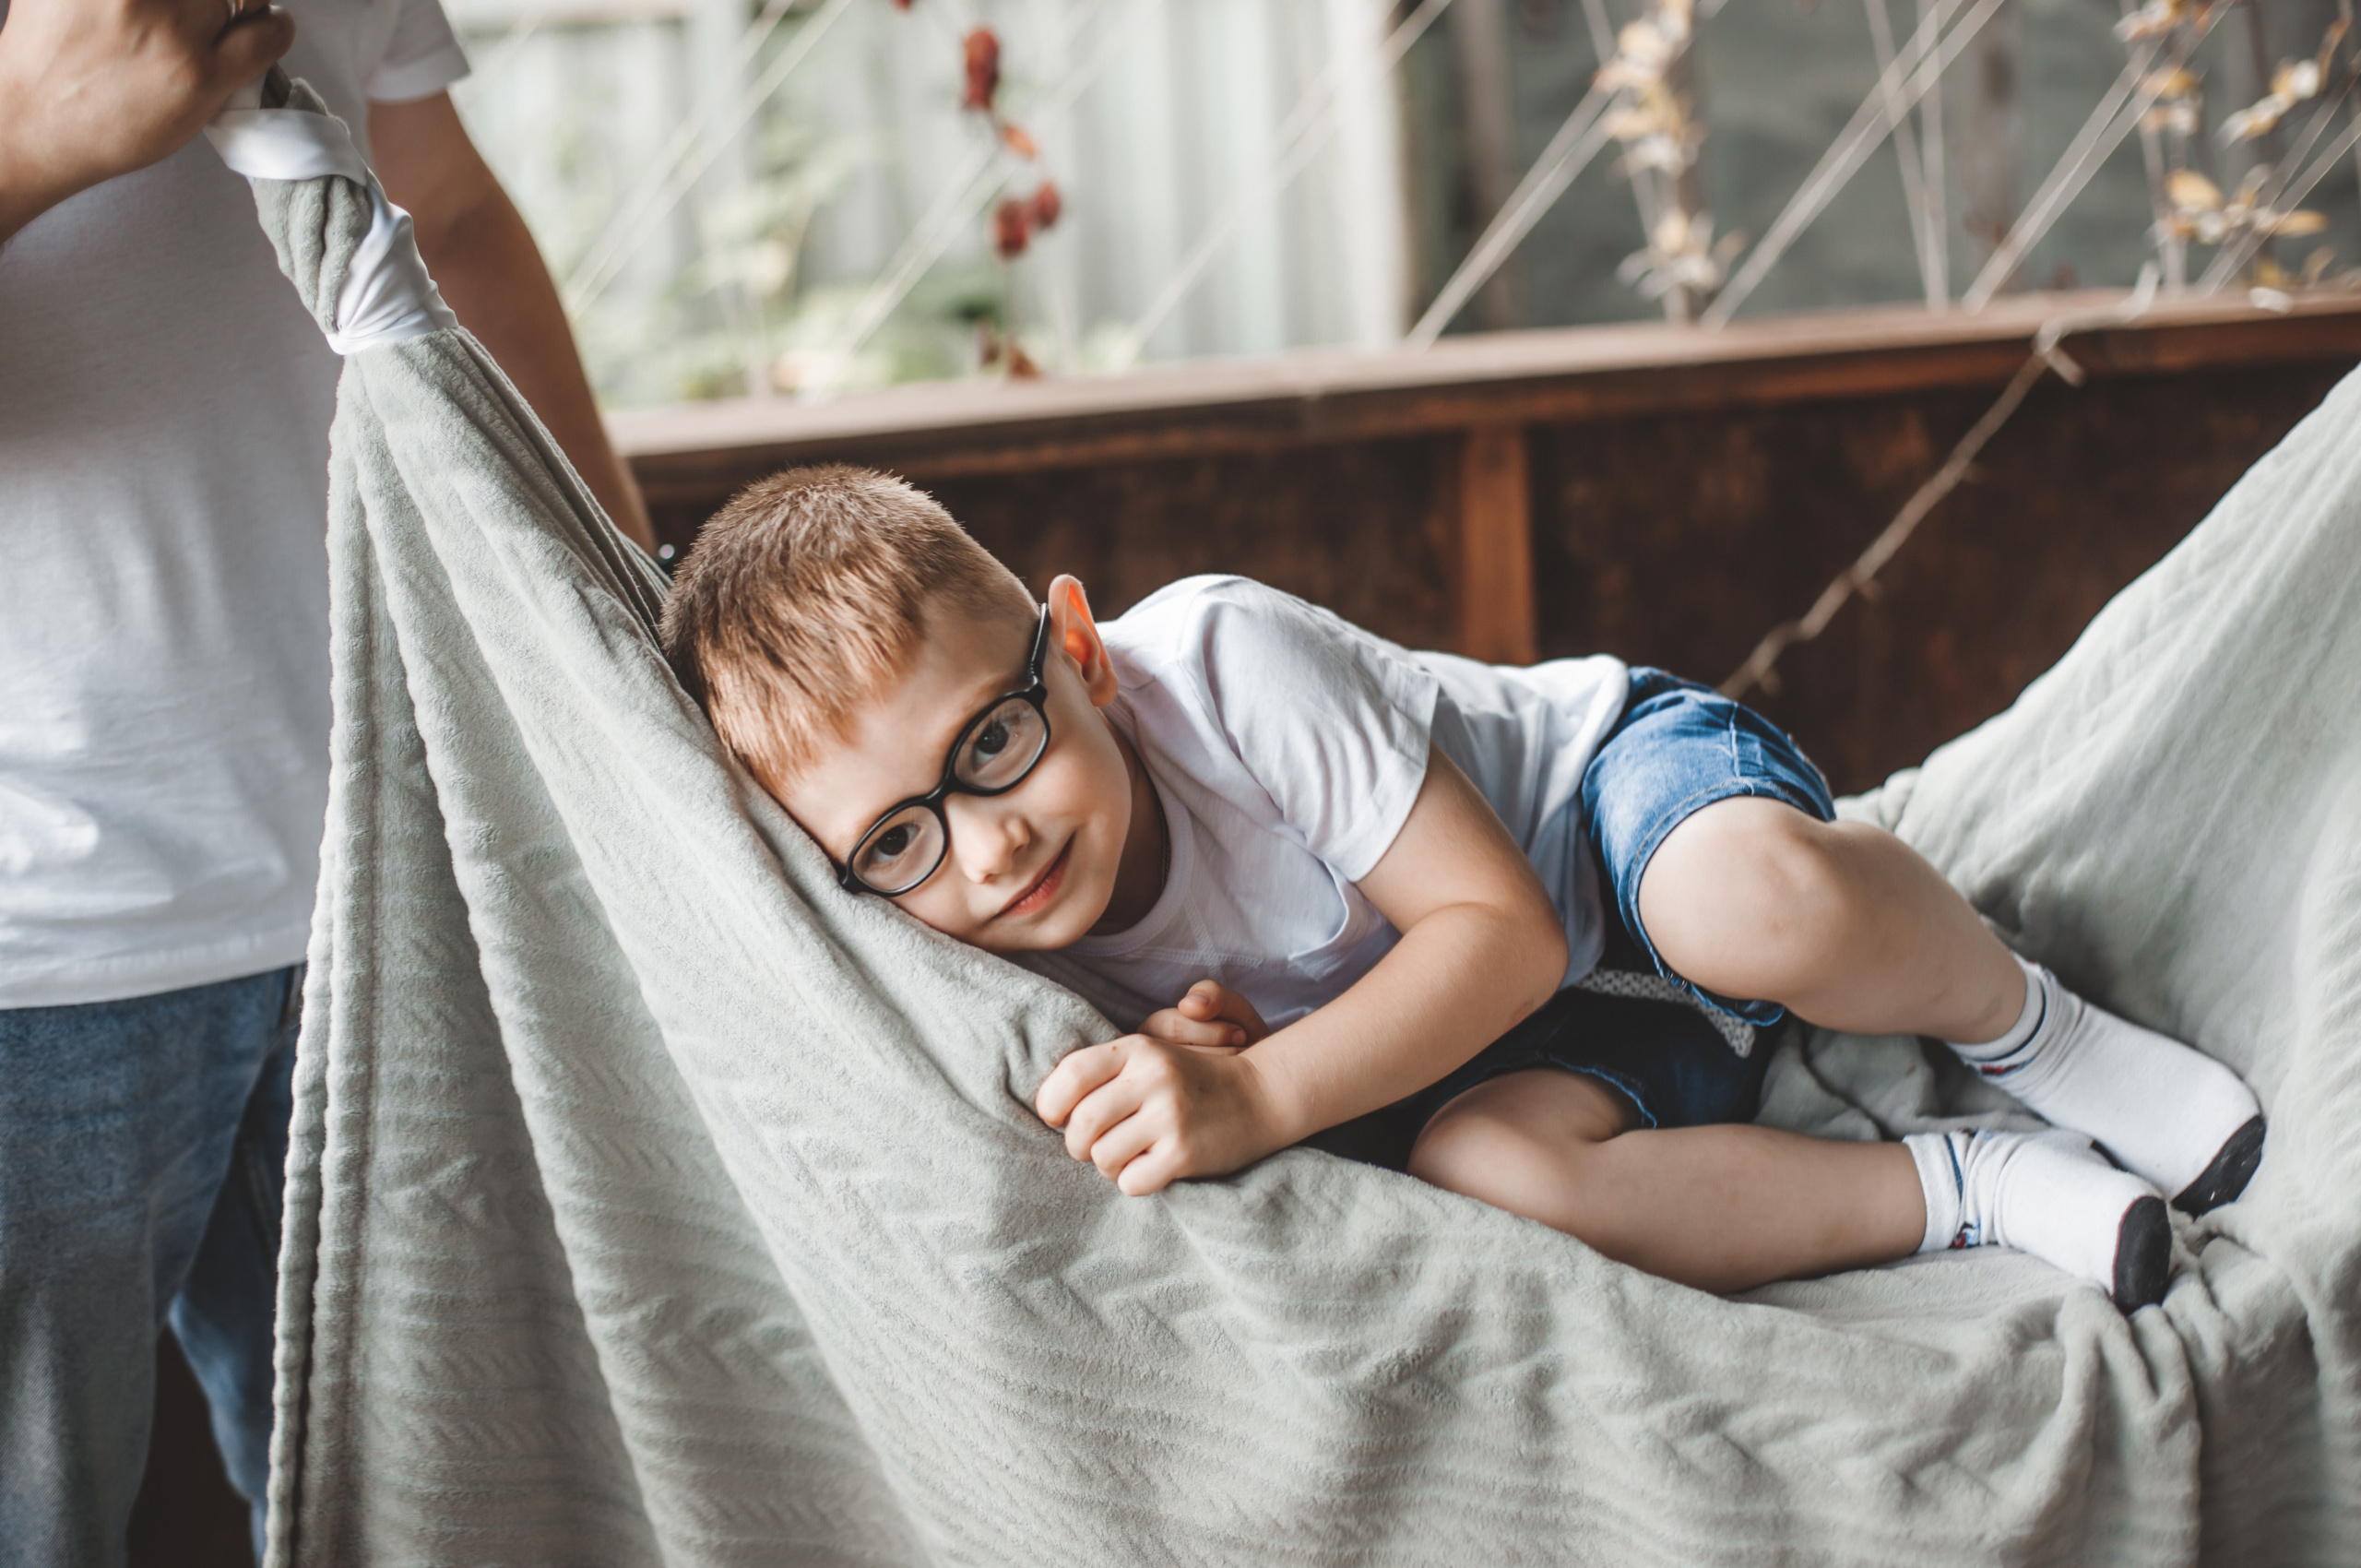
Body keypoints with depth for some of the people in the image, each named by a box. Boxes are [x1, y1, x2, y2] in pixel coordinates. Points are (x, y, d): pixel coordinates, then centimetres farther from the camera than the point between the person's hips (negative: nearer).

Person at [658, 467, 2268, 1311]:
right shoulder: (1019, 940, -12)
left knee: (1754, 905, -41)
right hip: (1521, 1033, 4)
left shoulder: (1217, 660, -28)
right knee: (1478, 1161, -33)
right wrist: (1199, 1072, -24)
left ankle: (2019, 1025, -6)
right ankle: (1971, 1189, -16)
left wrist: (1261, 1094, -38)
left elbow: (1501, 928, -27)